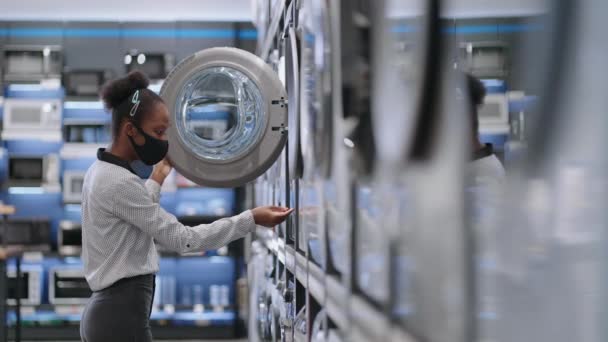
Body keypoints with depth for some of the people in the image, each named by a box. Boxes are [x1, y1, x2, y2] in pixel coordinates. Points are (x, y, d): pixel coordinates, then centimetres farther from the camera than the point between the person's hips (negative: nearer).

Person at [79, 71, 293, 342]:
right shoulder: (120, 183, -18)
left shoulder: (102, 173, 12)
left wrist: (156, 181, 31)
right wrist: (251, 219, -18)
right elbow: (182, 239, -19)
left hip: (108, 310, 11)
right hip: (122, 314, -11)